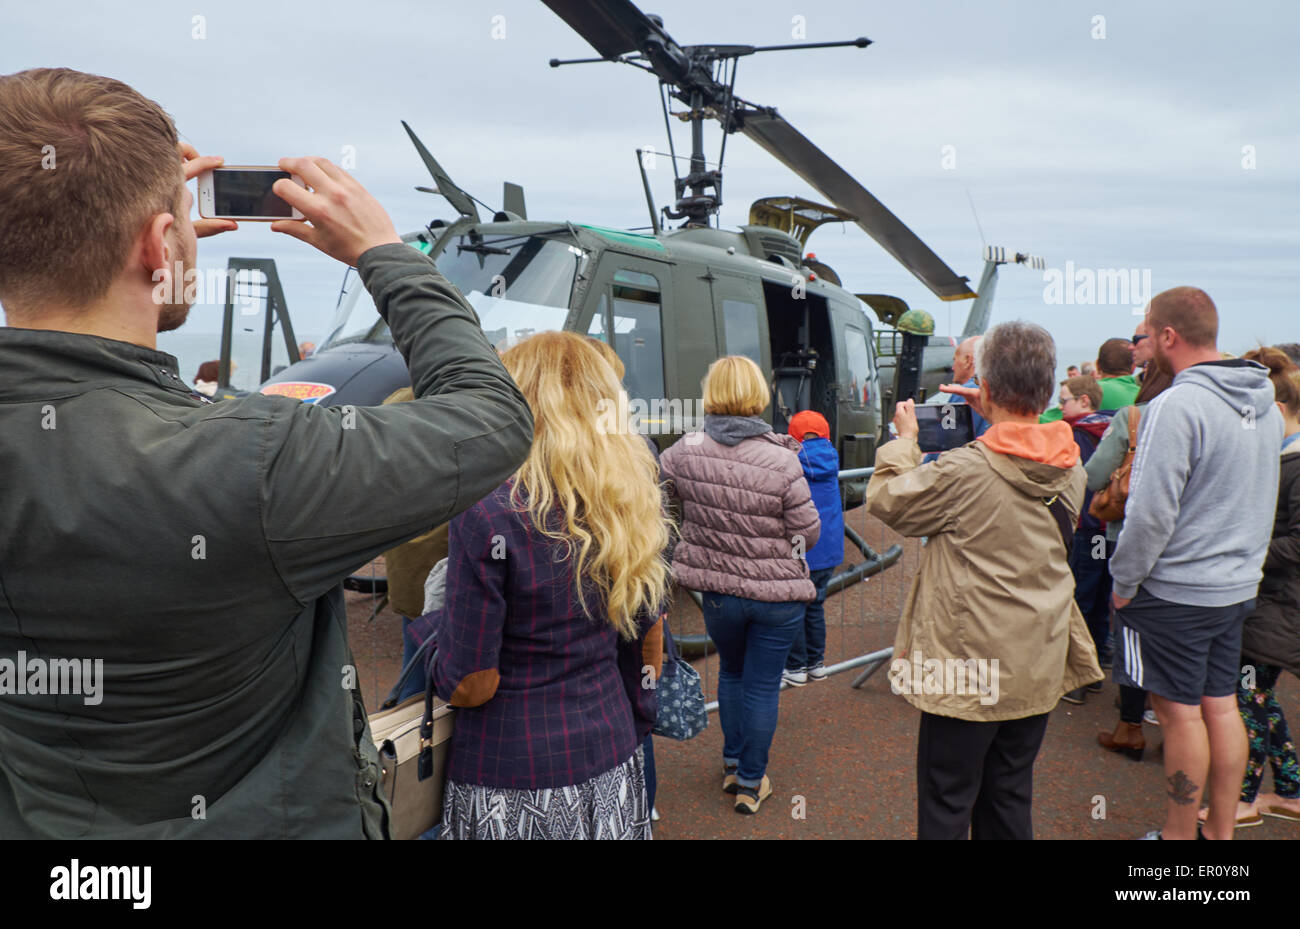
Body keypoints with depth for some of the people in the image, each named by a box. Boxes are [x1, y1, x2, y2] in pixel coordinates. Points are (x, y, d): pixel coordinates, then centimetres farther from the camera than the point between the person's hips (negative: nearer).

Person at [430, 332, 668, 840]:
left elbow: (470, 685, -16)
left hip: (513, 783, -5)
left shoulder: (488, 515, -19)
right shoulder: (630, 502, -1)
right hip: (613, 769, 5)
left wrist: (439, 642, 3)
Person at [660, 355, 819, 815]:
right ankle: (751, 784, 26)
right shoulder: (782, 462, -20)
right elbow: (808, 535, -11)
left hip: (718, 591, 3)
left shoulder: (685, 451, -12)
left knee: (731, 672, 27)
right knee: (763, 686, 13)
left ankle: (733, 765, 39)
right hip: (779, 594, -3)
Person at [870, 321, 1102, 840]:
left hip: (969, 667, -6)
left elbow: (886, 500, -8)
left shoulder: (964, 471, -22)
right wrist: (997, 421, 15)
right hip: (1039, 666, 6)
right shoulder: (1071, 471, -3)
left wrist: (905, 438, 4)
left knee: (947, 805, 9)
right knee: (1011, 796, 20)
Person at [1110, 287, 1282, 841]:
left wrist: (1124, 581, -11)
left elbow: (1152, 512, -23)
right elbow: (1257, 499, 17)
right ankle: (1222, 831, 28)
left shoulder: (1177, 406, -21)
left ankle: (1179, 836, 18)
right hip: (1238, 585, 8)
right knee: (1221, 705, 16)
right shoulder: (1265, 405, 7)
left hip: (1176, 590, -8)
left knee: (1181, 712, 4)